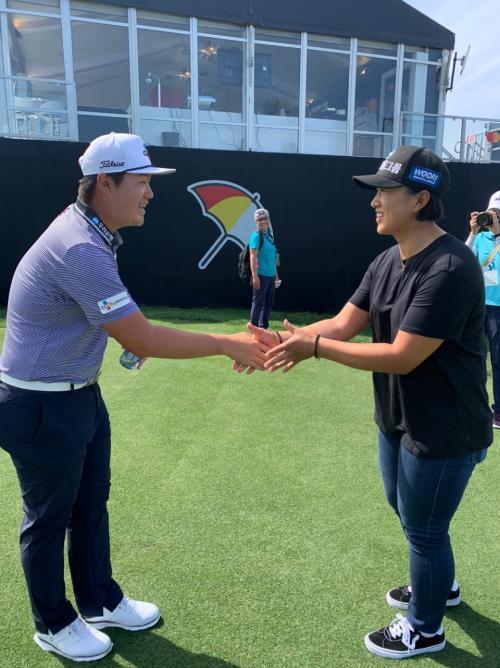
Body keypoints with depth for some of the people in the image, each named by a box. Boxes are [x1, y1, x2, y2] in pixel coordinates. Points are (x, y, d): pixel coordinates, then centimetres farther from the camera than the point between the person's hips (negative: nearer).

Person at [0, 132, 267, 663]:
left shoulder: (88, 231, 3)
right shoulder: (80, 248, -29)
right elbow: (143, 342, -30)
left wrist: (130, 336, 7)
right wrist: (226, 345, -22)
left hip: (80, 394, 9)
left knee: (92, 504, 21)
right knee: (49, 517, 11)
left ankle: (100, 601, 41)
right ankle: (53, 625, 35)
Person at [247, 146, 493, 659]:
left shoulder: (449, 269, -28)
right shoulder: (387, 262, 1)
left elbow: (402, 357, -30)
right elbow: (344, 324, -3)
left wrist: (314, 346, -28)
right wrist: (284, 341, -18)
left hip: (444, 431, -9)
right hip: (397, 420, 9)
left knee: (423, 528, 11)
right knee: (406, 511, 27)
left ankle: (425, 629, 38)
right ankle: (438, 583, 56)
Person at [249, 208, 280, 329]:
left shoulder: (270, 236, 16)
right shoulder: (256, 236, -7)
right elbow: (253, 256, -15)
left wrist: (276, 275, 20)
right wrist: (255, 276, -22)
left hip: (271, 276, 8)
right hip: (261, 275, -8)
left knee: (269, 303, 13)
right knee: (258, 303, -4)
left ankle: (264, 328, 23)